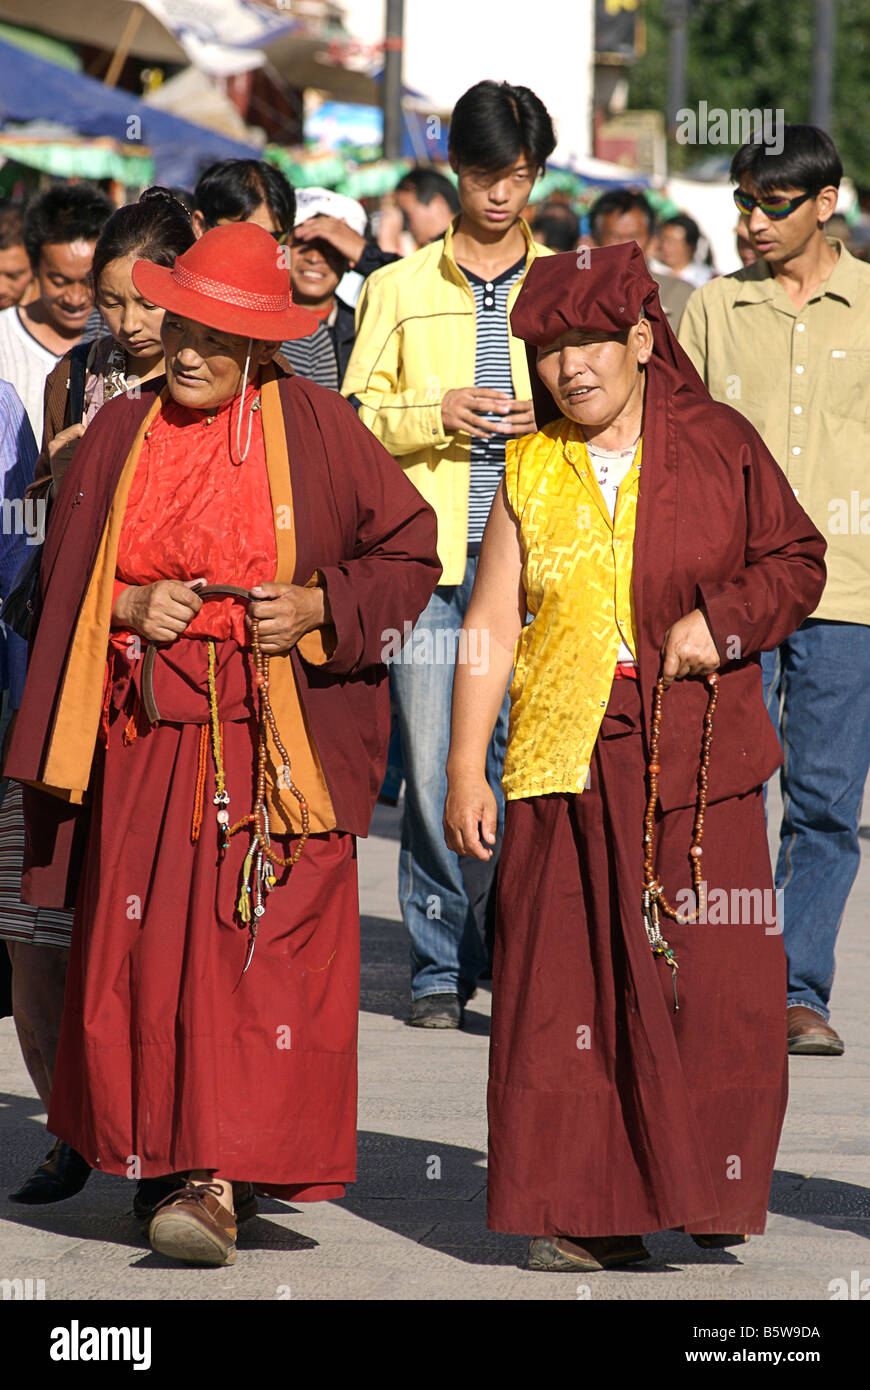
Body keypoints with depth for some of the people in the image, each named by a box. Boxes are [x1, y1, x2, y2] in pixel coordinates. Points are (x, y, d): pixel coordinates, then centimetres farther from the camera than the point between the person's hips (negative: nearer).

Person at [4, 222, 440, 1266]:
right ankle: (167, 1159, 16)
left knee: (257, 944, -12)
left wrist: (317, 607, -10)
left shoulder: (312, 426, 0)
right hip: (147, 735, 4)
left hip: (280, 734, -4)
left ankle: (219, 1179, -15)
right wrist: (132, 606, -5)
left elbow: (410, 550, 5)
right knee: (141, 946, 2)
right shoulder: (121, 434, 10)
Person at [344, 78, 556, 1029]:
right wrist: (437, 415, -8)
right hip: (426, 554, 0)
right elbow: (356, 416, 10)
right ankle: (439, 964, 6)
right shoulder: (400, 288, 12)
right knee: (430, 761, -4)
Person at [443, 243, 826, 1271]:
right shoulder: (530, 473, 8)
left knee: (707, 980, -3)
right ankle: (585, 1212, 5)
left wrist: (723, 616, -9)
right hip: (567, 760, 1)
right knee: (570, 981, -2)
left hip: (696, 760, -1)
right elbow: (490, 625, 8)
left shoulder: (718, 447, 3)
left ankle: (706, 1191, 14)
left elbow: (796, 560, 10)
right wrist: (465, 770, 3)